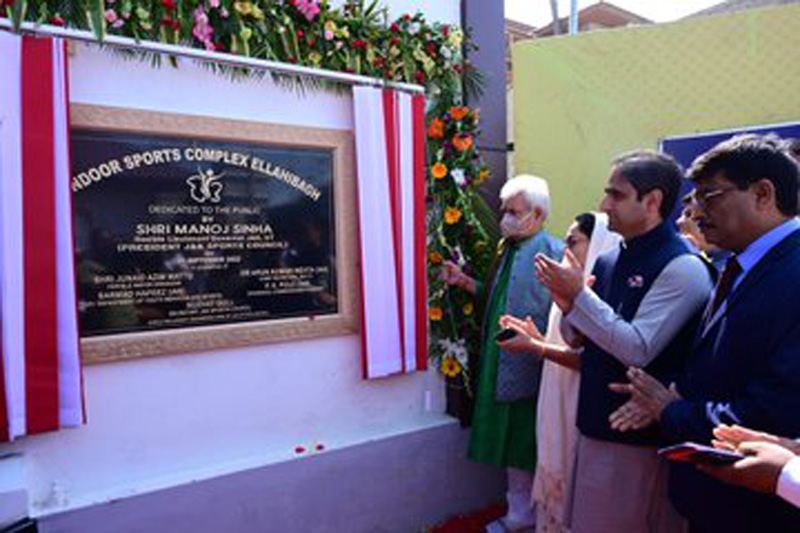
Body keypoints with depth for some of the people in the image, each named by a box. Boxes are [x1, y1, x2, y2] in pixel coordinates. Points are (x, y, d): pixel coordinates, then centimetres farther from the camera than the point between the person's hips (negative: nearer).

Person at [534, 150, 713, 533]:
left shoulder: (682, 268, -16)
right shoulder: (608, 261, 7)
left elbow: (638, 350, -24)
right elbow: (579, 340, 12)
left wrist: (579, 295, -21)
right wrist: (568, 305, -9)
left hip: (640, 436, -7)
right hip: (596, 425, 7)